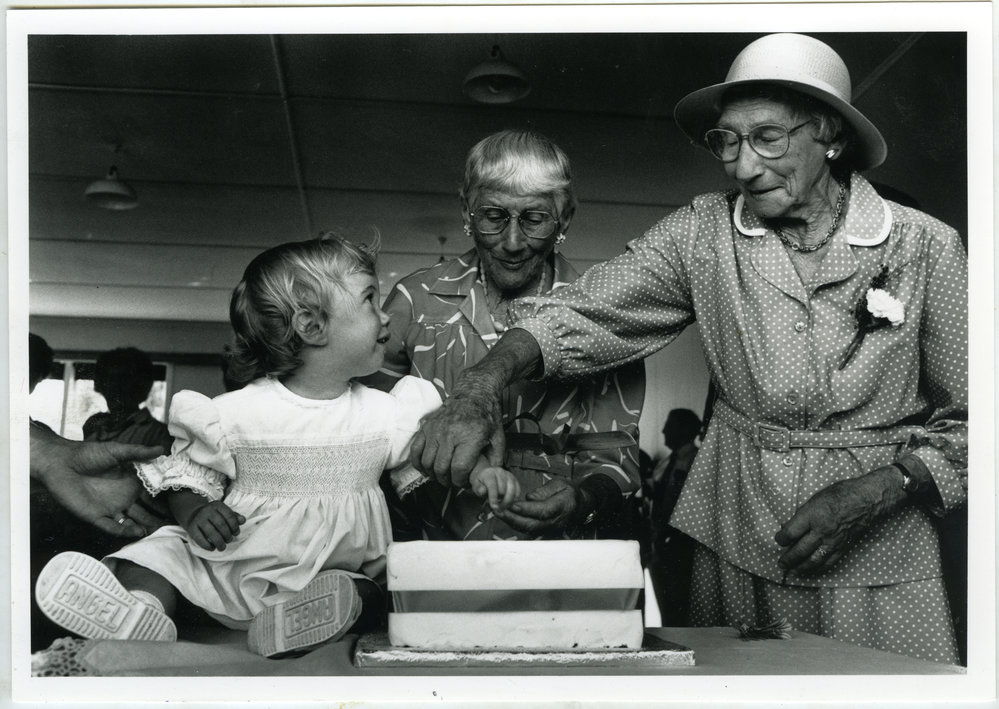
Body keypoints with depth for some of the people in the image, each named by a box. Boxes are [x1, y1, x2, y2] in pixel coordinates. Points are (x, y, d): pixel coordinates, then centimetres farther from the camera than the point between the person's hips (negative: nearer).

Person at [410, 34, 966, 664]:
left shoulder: (926, 247, -7)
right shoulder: (702, 233, -4)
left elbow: (969, 421, -2)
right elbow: (583, 312, -13)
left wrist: (871, 494, -16)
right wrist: (479, 391, -30)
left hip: (882, 547, -1)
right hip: (736, 539, 1)